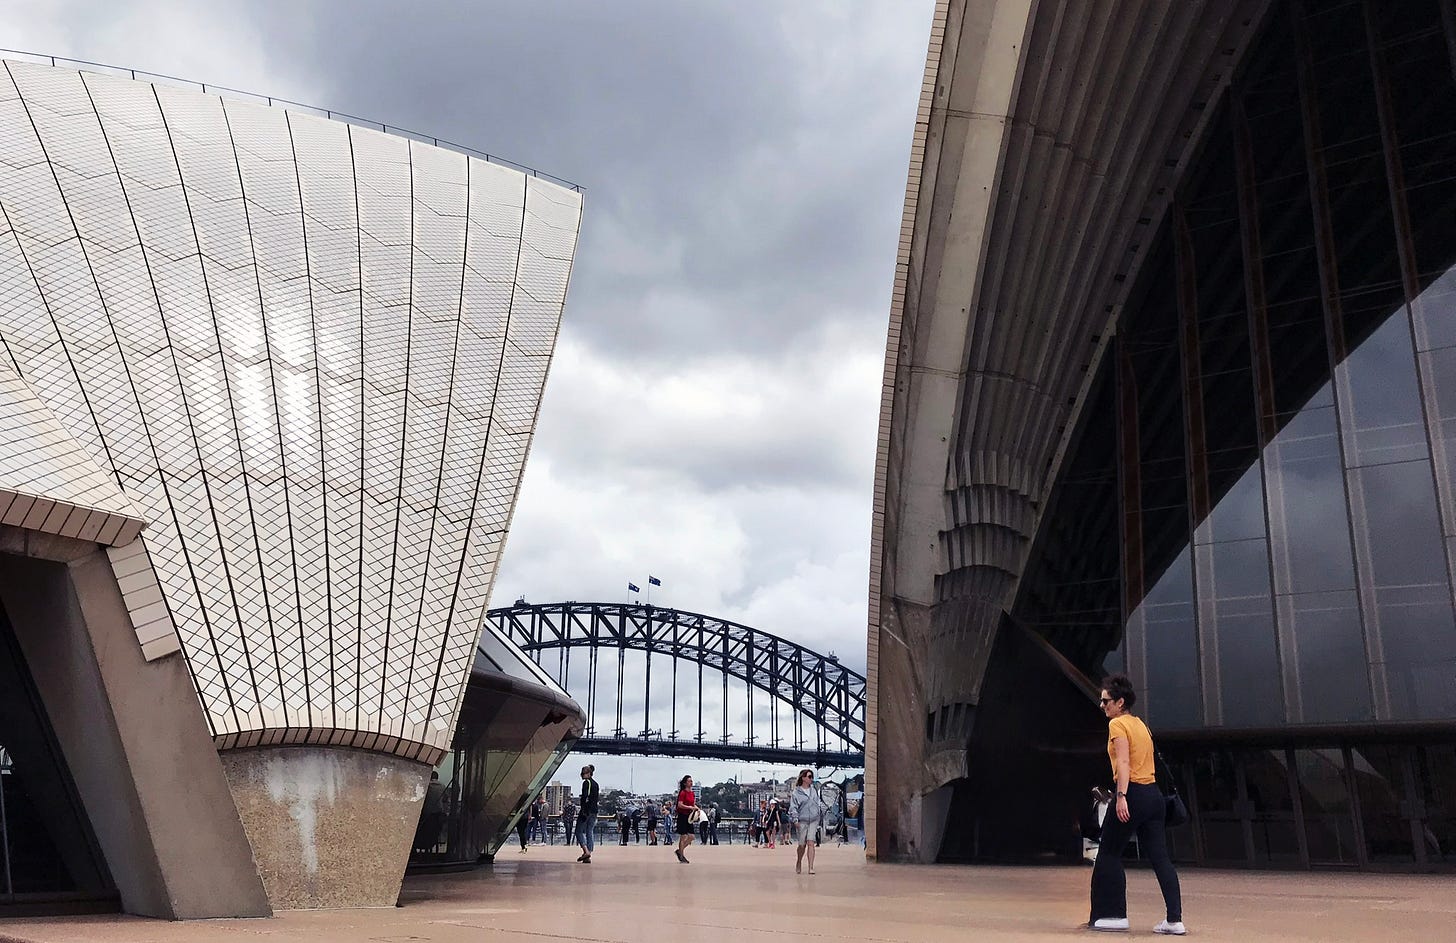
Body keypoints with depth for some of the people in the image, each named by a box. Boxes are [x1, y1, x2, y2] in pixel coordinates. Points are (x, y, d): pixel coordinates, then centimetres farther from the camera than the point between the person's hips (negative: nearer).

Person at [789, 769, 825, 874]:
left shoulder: (813, 790, 13)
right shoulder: (796, 793, -1)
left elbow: (818, 803, 21)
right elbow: (793, 807, -4)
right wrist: (795, 819, -14)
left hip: (814, 820, 2)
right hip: (802, 821, -2)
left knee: (811, 843, -9)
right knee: (802, 845, 3)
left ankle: (811, 867, -11)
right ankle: (798, 863, 29)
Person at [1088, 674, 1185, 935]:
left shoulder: (1117, 724, -7)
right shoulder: (1140, 724, 19)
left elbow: (1123, 762, -19)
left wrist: (1121, 796, -26)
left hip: (1132, 794, -8)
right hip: (1154, 794, 8)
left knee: (1108, 854, 4)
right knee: (1160, 857, 6)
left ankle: (1114, 915, 7)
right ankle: (1175, 919, 1)